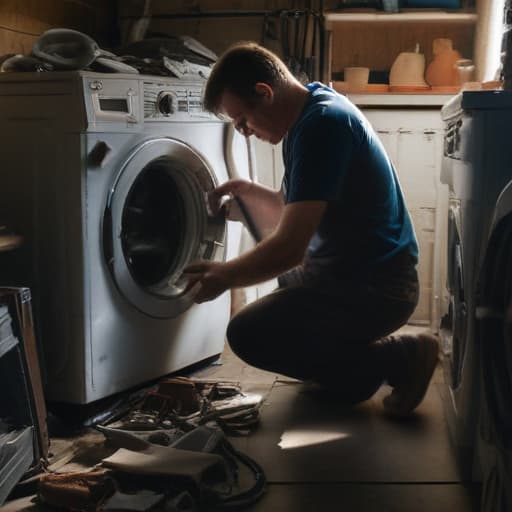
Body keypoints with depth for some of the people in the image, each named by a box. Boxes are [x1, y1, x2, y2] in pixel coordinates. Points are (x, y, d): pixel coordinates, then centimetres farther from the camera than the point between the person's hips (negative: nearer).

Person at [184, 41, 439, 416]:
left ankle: (396, 358, -5)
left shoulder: (322, 125, -23)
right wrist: (243, 190, 5)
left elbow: (289, 248, -27)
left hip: (376, 287, -11)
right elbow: (288, 212, 18)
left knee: (249, 335, -18)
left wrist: (225, 277, -14)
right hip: (354, 270, 11)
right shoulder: (313, 109, 8)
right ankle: (365, 354, 18)